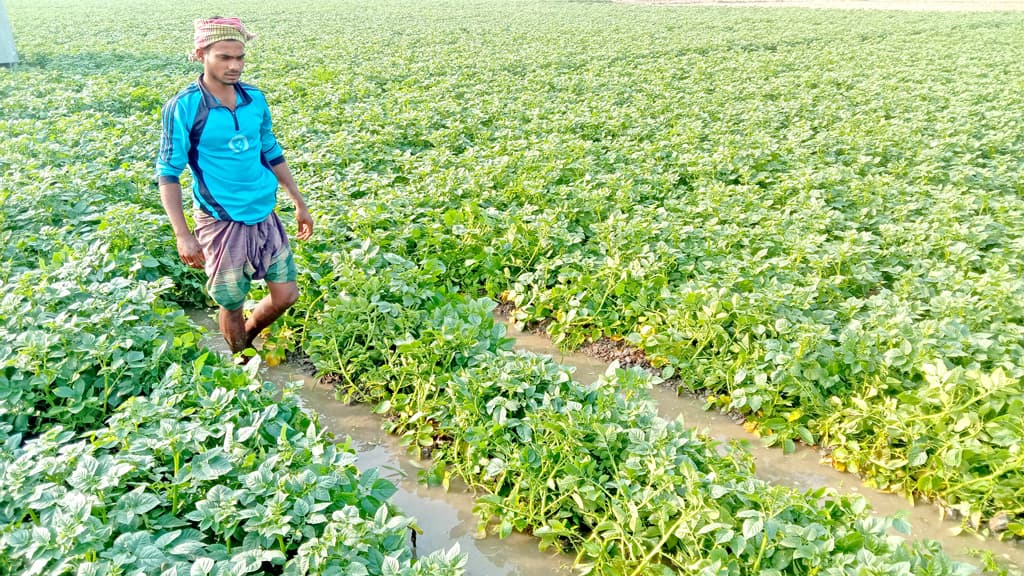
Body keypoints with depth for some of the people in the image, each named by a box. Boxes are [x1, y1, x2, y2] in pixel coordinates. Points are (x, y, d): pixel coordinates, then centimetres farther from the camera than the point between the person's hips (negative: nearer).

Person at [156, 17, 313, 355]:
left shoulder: (255, 99, 2)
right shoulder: (182, 108, -13)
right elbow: (168, 174, -10)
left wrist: (300, 204, 16)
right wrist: (182, 235, -17)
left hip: (265, 217, 5)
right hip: (221, 224, -5)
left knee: (286, 295, 8)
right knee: (232, 306, 8)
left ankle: (248, 336, 38)